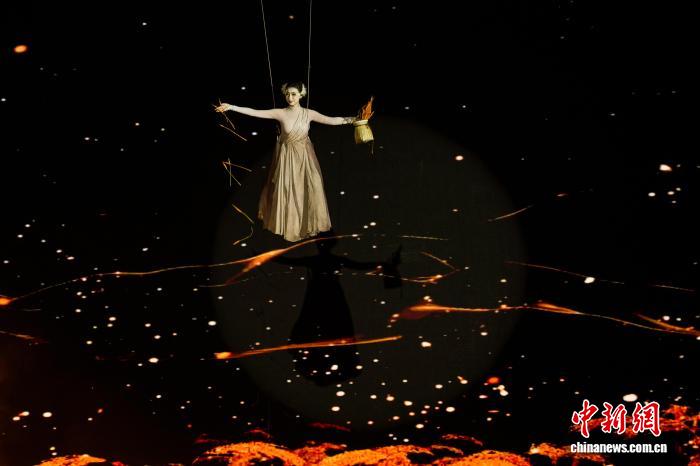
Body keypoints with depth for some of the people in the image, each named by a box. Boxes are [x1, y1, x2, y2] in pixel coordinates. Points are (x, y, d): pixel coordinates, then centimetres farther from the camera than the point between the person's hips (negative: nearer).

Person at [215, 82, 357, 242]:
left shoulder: (309, 113, -8)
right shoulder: (280, 113, -11)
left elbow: (331, 120, -11)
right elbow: (254, 112, -14)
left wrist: (351, 119, -21)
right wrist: (231, 107, -19)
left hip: (304, 157, 1)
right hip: (287, 157, -1)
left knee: (309, 190, 0)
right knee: (287, 192, 6)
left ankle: (308, 224, 20)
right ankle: (289, 225, 25)